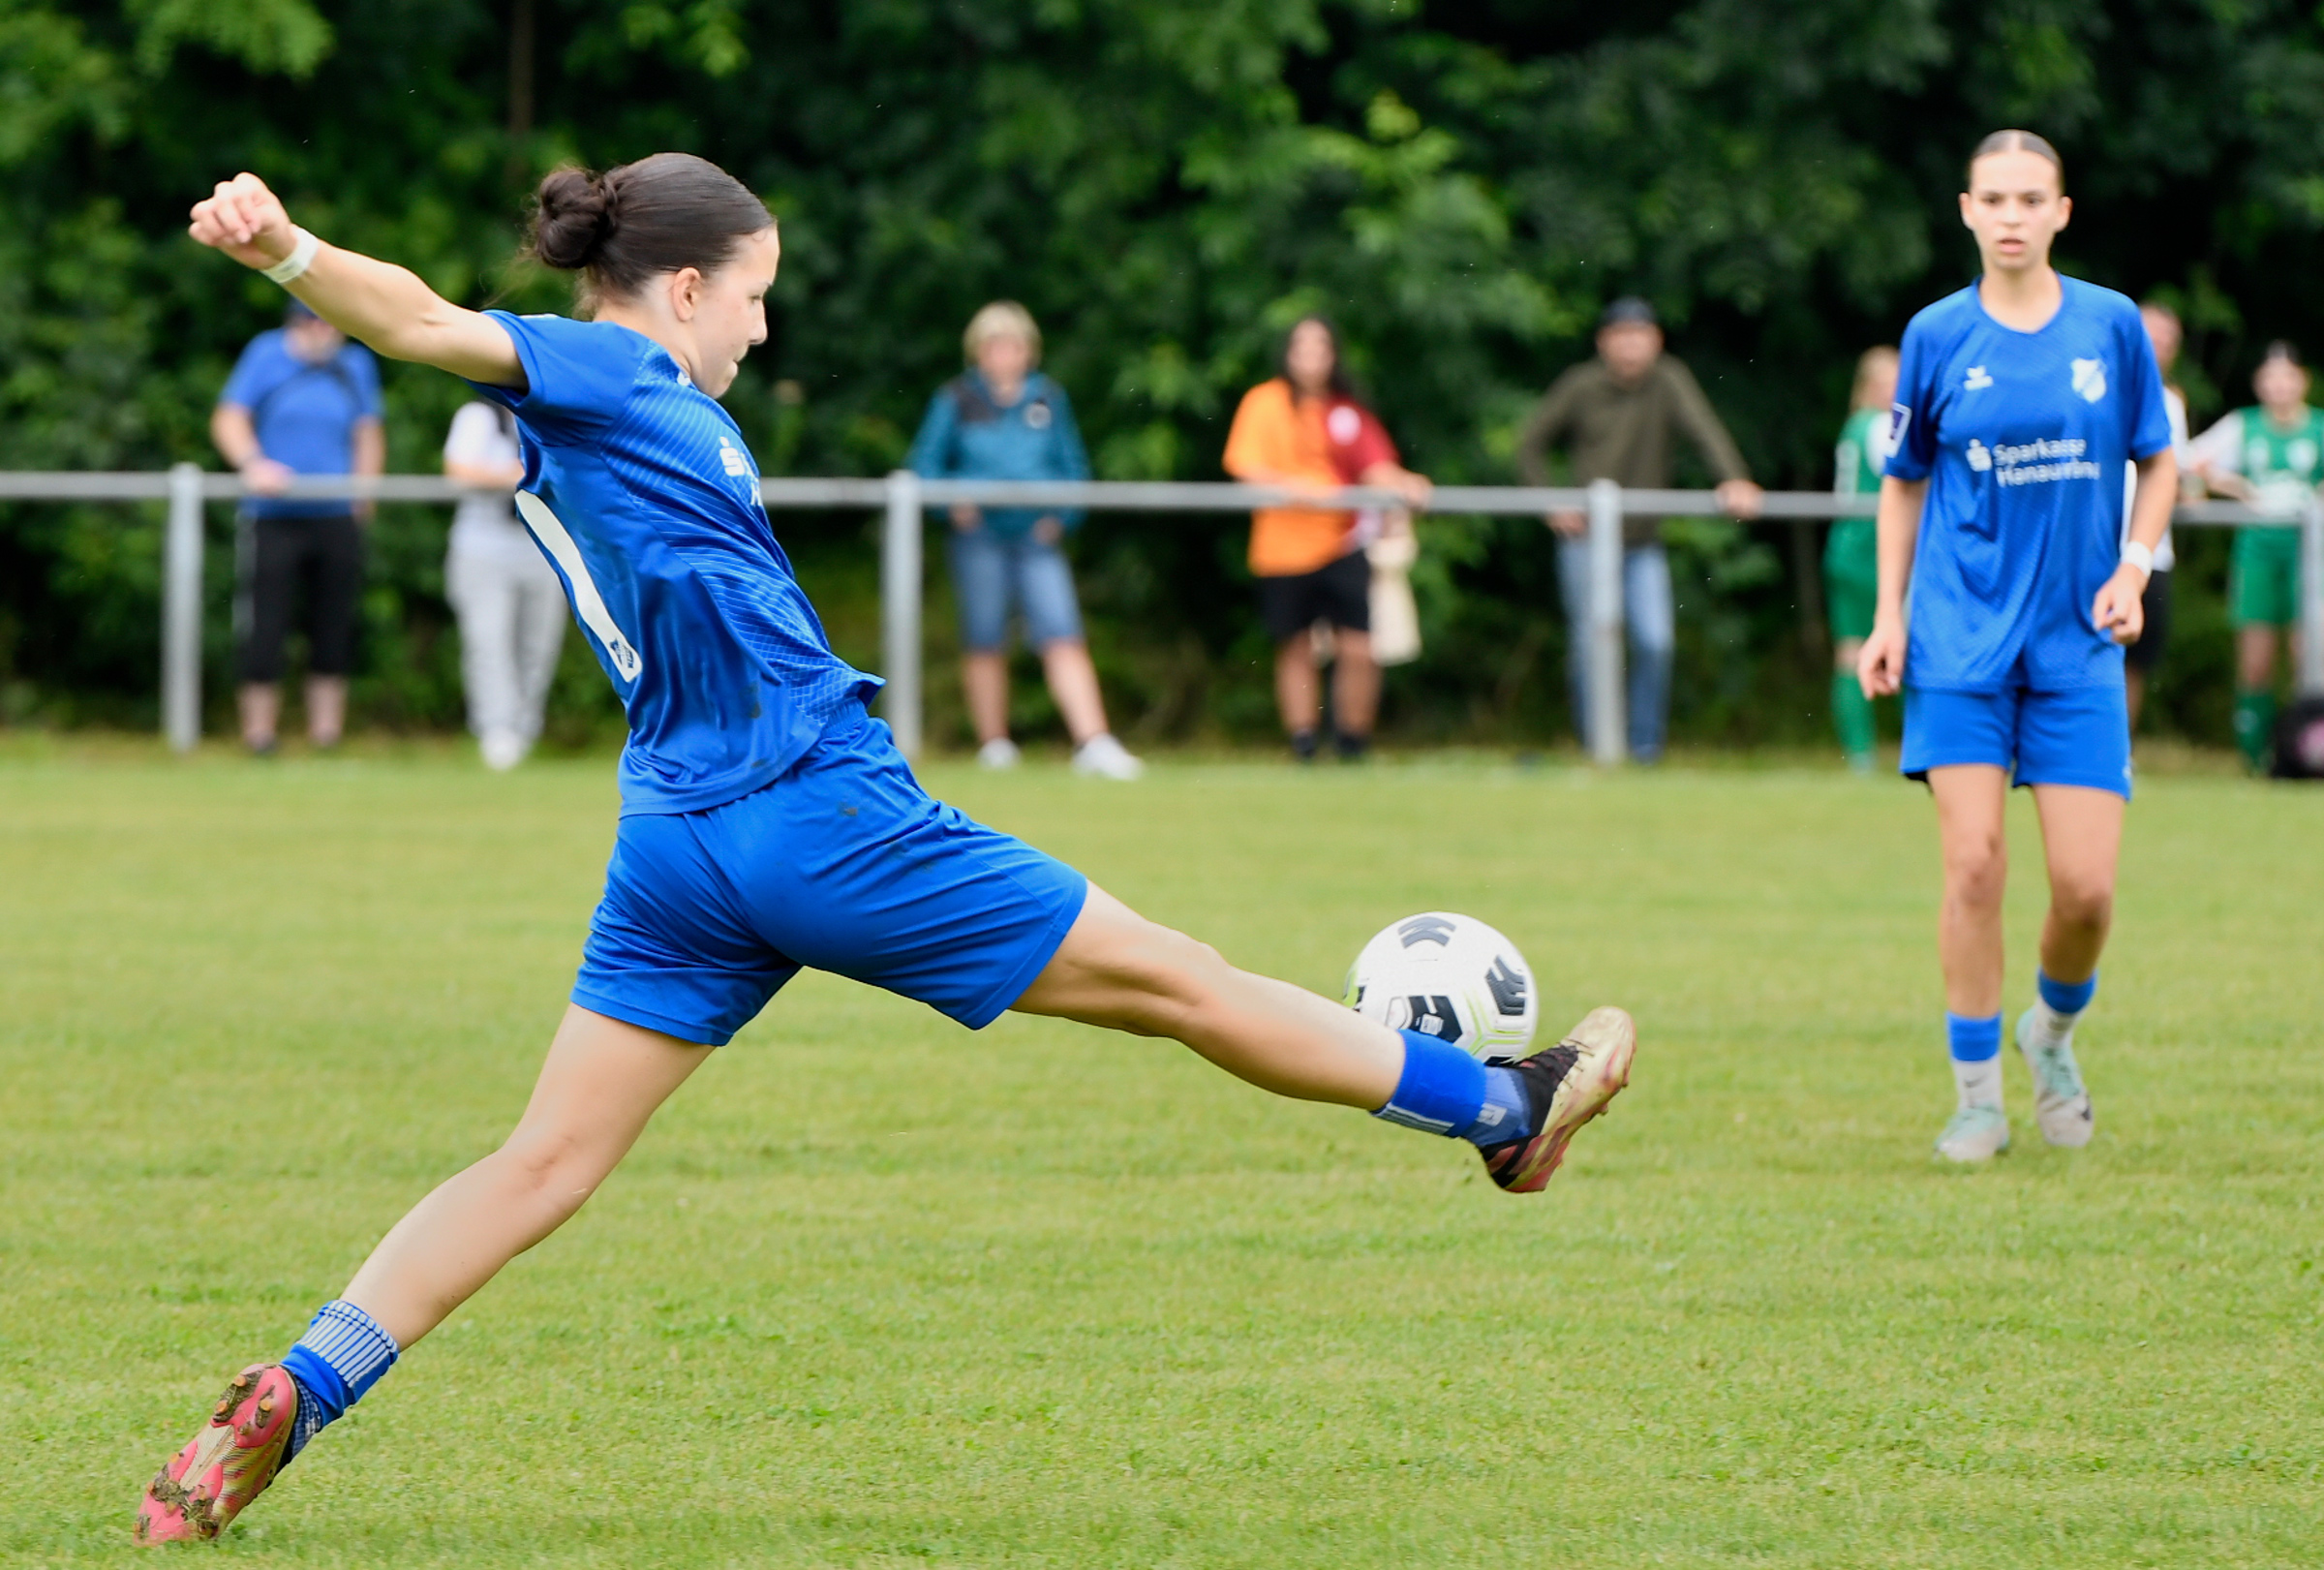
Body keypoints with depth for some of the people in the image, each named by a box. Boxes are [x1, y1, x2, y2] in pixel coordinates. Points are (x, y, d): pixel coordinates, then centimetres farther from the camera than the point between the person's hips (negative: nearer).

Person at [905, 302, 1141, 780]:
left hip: (1037, 538, 1)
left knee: (1063, 639, -11)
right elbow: (926, 462, 7)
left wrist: (1062, 516, 0)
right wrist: (953, 504, -9)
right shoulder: (957, 399, 5)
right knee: (985, 642, 3)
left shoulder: (1048, 399, 11)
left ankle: (1093, 743, -16)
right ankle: (994, 743, 16)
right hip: (980, 536, -1)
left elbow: (1073, 464, 15)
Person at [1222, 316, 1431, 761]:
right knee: (1296, 651, 3)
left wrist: (1403, 484, -14)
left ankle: (1353, 741, 8)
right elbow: (1245, 466, -6)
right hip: (1283, 549, -2)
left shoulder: (1347, 411, 9)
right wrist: (1296, 486, -20)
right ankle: (1303, 743, 12)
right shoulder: (1265, 402, 1)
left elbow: (1375, 466, 7)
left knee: (1358, 649, -6)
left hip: (1341, 545, 2)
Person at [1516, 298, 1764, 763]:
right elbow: (1530, 445, 9)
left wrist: (1734, 479, -36)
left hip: (1645, 545, 1)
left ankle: (1646, 746, 3)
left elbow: (1703, 428, -19)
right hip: (1586, 538, -1)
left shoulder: (1668, 382, -3)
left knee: (1656, 640, -11)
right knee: (1590, 643, -6)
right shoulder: (1581, 388, -1)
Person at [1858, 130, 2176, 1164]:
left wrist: (2133, 569, -3)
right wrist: (1888, 614, 3)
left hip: (2077, 646, 1)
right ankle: (1976, 1095, 2)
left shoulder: (2112, 326, 1)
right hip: (1961, 643, -1)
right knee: (1974, 862, -11)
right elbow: (1904, 483, 11)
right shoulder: (1938, 336, 1)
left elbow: (2158, 462, 12)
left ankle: (2053, 1032, 25)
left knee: (2086, 885, -5)